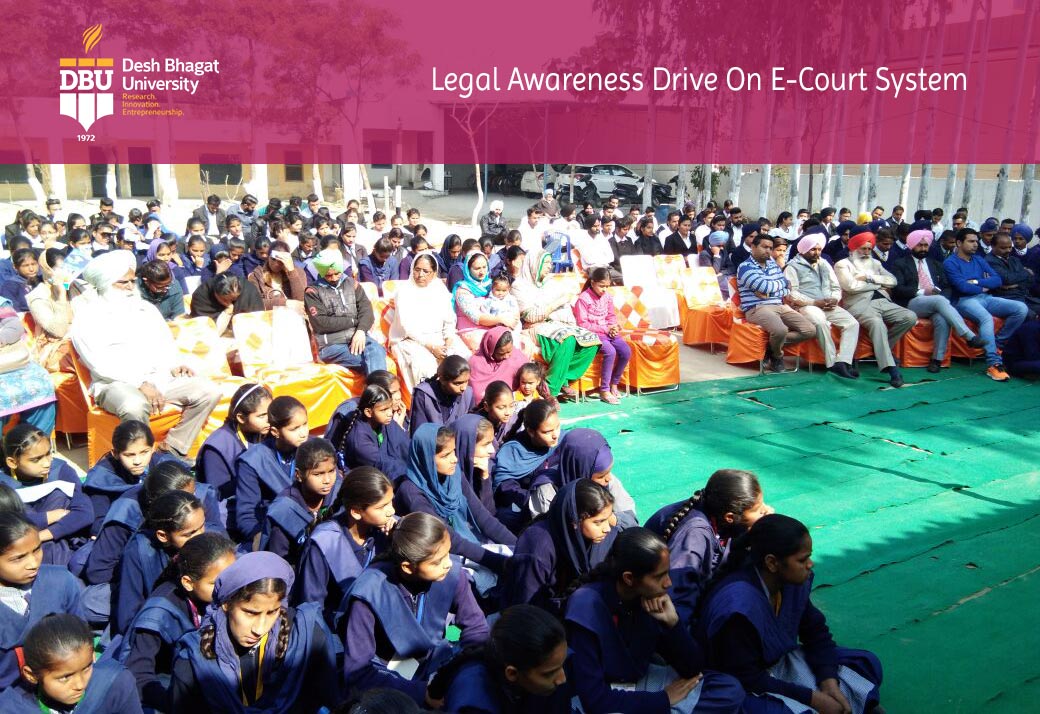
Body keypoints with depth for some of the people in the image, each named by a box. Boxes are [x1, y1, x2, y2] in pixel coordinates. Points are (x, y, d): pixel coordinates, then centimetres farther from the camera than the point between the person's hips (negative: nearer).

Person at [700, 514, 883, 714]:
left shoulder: (793, 581, -10)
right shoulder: (738, 606, -31)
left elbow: (815, 630, 5)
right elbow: (746, 679, -26)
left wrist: (828, 680, -12)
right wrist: (812, 698, -22)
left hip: (781, 664, 8)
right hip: (743, 689, -8)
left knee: (867, 664, 6)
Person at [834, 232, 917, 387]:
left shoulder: (875, 263, 27)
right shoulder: (842, 264, 8)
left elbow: (892, 281, 13)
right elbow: (851, 286, -10)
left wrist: (869, 277, -1)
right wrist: (879, 284, 3)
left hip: (883, 302, 7)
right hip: (860, 304, -6)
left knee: (910, 317, -16)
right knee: (877, 323, -36)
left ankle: (883, 350, -2)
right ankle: (890, 368, -40)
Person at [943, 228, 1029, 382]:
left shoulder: (979, 259, 21)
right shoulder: (950, 263, 0)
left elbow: (997, 280, 9)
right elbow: (962, 287, -13)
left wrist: (976, 281, -6)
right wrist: (983, 288, 3)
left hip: (986, 298, 7)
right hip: (965, 301, -7)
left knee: (1022, 308, -14)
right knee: (986, 317, -38)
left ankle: (998, 343, -3)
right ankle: (994, 364, -38)